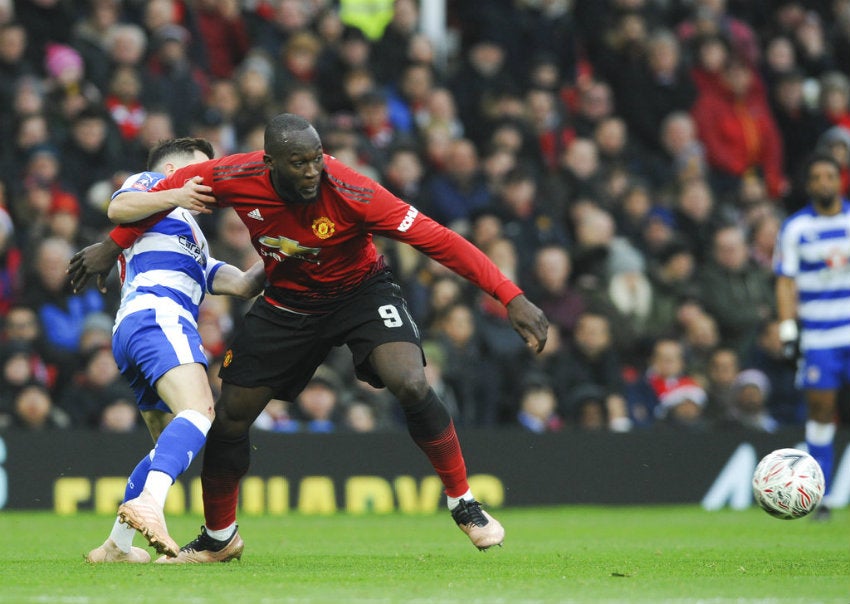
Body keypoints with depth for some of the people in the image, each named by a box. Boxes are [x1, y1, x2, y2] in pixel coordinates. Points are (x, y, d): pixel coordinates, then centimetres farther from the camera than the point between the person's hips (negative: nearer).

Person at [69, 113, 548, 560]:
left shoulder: (350, 192, -34)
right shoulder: (238, 178, -25)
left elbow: (437, 239, -34)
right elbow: (174, 187, -3)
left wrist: (513, 298, -38)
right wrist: (113, 246, 4)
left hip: (361, 291, -3)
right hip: (288, 301, 3)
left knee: (411, 384, -28)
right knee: (231, 416, 3)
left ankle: (464, 503, -8)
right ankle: (218, 538, 27)